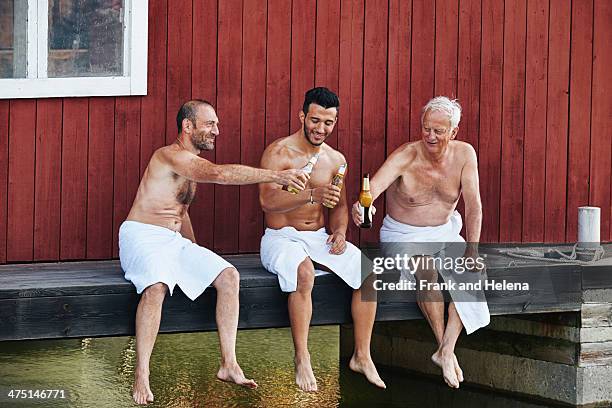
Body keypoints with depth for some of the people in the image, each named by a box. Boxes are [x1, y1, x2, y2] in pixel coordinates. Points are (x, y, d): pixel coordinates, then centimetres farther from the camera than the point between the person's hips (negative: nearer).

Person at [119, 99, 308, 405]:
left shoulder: (190, 164, 19)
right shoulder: (170, 156, -13)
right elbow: (219, 174, -29)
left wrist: (198, 260, 21)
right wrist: (276, 176, -32)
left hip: (175, 240, 9)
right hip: (142, 236, -9)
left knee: (229, 276, -11)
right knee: (157, 286, -37)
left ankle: (229, 365, -14)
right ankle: (141, 377, -33)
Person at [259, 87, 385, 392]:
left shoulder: (336, 159, 9)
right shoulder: (279, 152, -11)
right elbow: (267, 200, -25)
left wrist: (339, 231, -2)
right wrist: (312, 195, -39)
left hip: (319, 238, 6)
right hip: (282, 238, -6)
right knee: (304, 272, -38)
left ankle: (361, 356, -7)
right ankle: (302, 361, -31)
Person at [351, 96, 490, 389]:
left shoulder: (464, 154, -8)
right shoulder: (406, 156, -19)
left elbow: (473, 204, -9)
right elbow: (377, 183, -38)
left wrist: (472, 248, -18)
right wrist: (362, 203, -61)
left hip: (445, 233, 4)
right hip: (403, 236, -4)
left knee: (471, 272, -23)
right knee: (426, 272, -33)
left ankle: (446, 350, -20)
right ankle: (445, 347, -20)